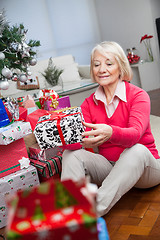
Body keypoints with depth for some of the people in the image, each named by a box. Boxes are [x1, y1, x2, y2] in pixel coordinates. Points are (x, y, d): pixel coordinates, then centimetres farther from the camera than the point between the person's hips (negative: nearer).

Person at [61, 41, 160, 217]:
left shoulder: (138, 95, -10)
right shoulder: (89, 103, 3)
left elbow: (135, 133, -29)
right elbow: (81, 138, -10)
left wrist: (111, 132, -52)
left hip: (143, 165, -3)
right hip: (108, 166, 4)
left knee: (136, 150, -37)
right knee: (71, 154, -19)